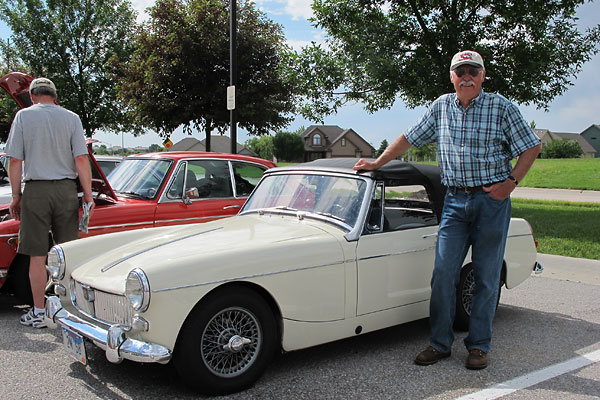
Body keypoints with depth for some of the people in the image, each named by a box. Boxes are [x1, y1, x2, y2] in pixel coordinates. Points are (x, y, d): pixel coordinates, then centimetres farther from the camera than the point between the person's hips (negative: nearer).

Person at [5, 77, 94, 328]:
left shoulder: (24, 116, 1)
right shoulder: (71, 118, 4)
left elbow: (15, 161, -2)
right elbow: (81, 159, -3)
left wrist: (16, 197, 5)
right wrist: (88, 196, 0)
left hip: (36, 190, -1)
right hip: (66, 189, 2)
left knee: (37, 256, 5)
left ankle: (38, 313, 12)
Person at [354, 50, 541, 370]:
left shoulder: (502, 107, -1)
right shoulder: (441, 107, 8)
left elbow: (531, 148, 2)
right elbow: (409, 138, 15)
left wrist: (511, 182, -9)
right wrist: (377, 163, 14)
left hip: (492, 200, -2)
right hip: (455, 201, 3)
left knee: (486, 277, 3)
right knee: (443, 273, -2)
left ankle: (479, 346, 15)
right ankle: (439, 344, 9)